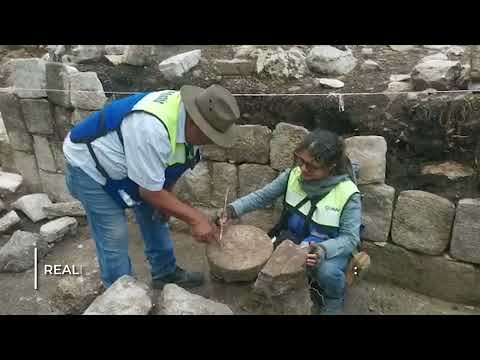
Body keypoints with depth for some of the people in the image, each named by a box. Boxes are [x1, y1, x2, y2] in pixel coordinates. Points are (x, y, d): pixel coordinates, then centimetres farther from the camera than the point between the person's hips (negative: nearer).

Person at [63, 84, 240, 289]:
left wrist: (166, 197, -2)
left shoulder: (186, 112, -15)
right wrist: (195, 219, -25)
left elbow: (171, 162, 2)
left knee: (155, 214, 12)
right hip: (88, 167, -8)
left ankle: (165, 273, 30)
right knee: (114, 237, -8)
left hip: (128, 163, 8)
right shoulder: (152, 130, -41)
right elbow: (150, 192, -31)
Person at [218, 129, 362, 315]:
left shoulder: (348, 194, -24)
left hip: (331, 247, -3)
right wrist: (233, 209, -23)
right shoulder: (293, 175, -15)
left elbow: (350, 238, -21)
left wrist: (324, 249, -42)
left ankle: (334, 300, 7)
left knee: (327, 271, -34)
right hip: (294, 238, 4)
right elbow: (262, 196, -7)